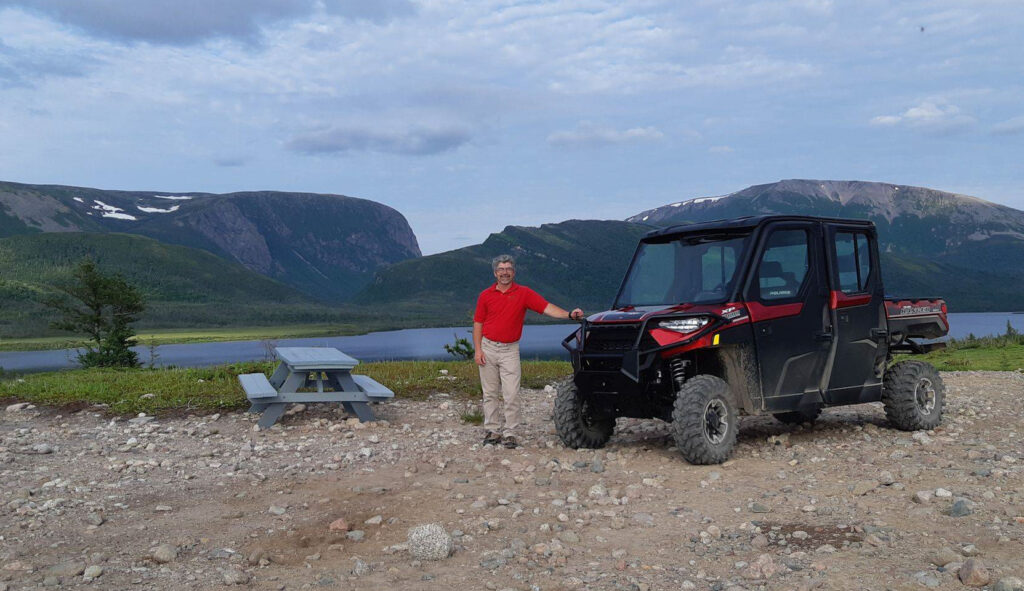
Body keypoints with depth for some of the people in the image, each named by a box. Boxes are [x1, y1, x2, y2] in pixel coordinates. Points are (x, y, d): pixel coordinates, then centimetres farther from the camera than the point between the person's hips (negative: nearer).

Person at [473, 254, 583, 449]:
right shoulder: (485, 295, 3)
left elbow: (546, 308, -11)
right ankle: (492, 431, 16)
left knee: (511, 394, -6)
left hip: (510, 350, -1)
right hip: (488, 348, 2)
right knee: (489, 393, 7)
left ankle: (509, 433, 2)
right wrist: (478, 349, -3)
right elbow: (478, 324, 6)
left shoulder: (524, 293, -1)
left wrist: (569, 314, -25)